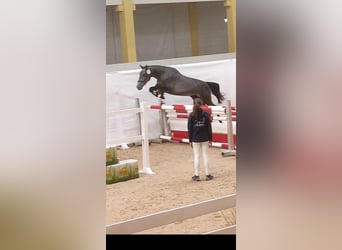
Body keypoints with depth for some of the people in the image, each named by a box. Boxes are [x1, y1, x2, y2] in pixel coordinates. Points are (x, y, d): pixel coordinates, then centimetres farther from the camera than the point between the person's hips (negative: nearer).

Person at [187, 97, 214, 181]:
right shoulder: (205, 114, -4)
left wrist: (190, 140, 3)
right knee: (205, 155, 6)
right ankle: (207, 175, 9)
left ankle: (197, 175, 6)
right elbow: (209, 127, -3)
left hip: (195, 139, 0)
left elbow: (190, 129, -4)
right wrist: (210, 138, 5)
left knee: (196, 156, 5)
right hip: (205, 138, 0)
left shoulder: (191, 116, -5)